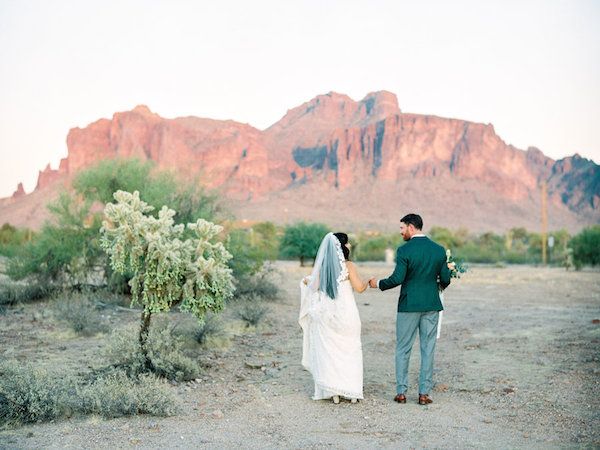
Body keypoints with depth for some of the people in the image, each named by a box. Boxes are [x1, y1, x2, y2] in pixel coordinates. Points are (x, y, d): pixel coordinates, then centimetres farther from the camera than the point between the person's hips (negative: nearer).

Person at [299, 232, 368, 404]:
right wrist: (368, 282, 9)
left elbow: (315, 287, 1)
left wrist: (306, 282, 22)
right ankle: (351, 391, 10)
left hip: (326, 314, 3)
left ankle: (333, 391, 8)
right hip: (346, 314, -2)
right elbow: (359, 288, -12)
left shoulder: (321, 265, -1)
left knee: (329, 351, 9)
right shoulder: (348, 266, -11)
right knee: (349, 351, 9)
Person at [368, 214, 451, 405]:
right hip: (431, 305, 3)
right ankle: (424, 393, 10)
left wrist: (378, 283, 0)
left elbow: (397, 278, -17)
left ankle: (401, 392, 10)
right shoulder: (439, 250, 2)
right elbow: (445, 278, 4)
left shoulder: (404, 250, -12)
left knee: (403, 349, 8)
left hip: (408, 305, -3)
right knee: (428, 349, 9)